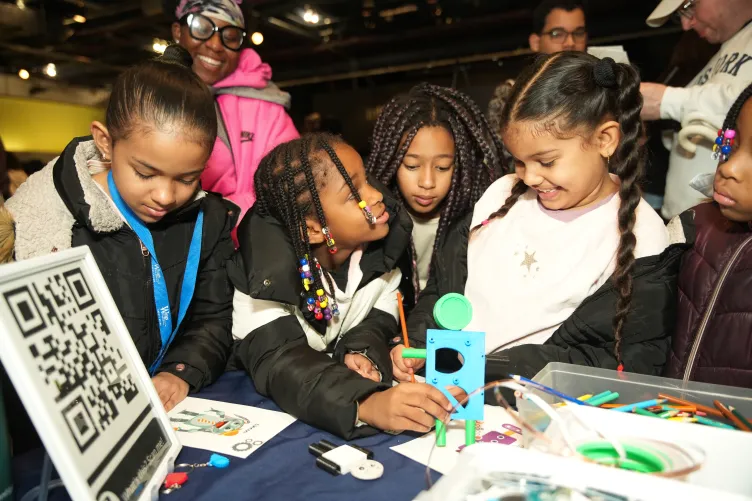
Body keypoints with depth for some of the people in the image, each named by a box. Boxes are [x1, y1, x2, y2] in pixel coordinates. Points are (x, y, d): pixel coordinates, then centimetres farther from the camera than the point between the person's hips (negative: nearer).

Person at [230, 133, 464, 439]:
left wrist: (364, 348, -26)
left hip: (347, 375, 6)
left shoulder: (384, 236, -15)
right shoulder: (270, 270, -29)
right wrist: (366, 403, -54)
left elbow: (383, 314, -4)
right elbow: (277, 362, -38)